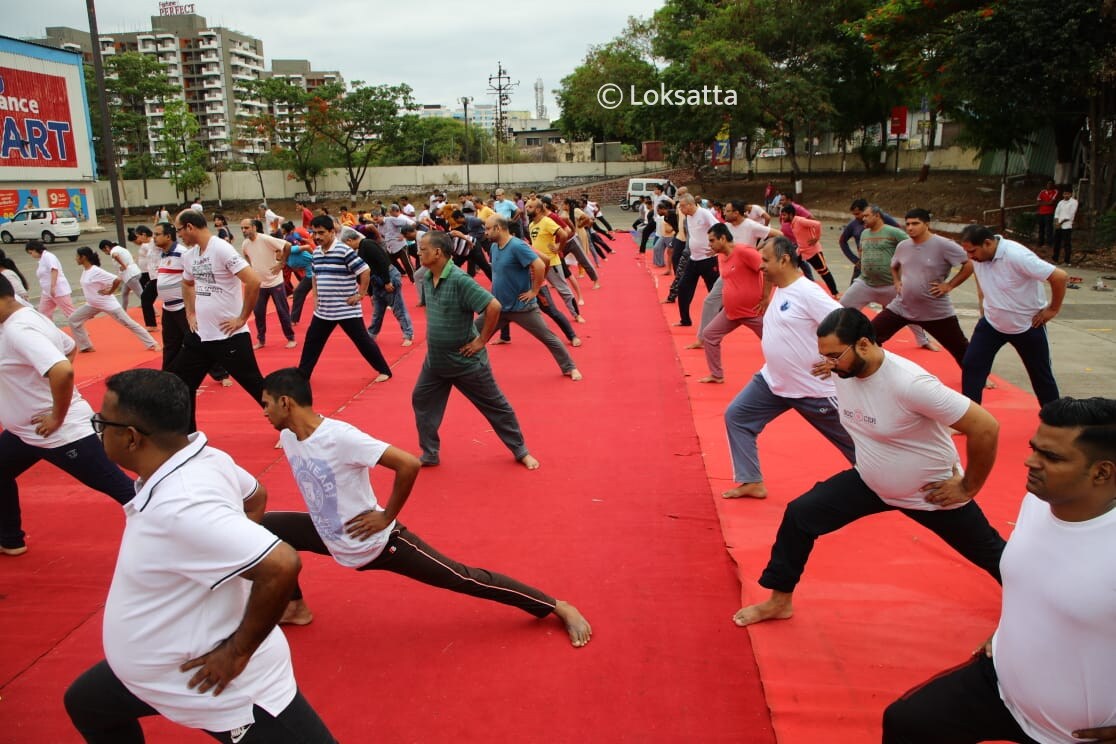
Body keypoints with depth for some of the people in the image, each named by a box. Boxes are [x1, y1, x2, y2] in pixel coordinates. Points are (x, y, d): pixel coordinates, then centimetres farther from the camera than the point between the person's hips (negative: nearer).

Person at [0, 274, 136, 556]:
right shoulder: (25, 317, 7)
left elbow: (63, 371, -40)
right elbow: (70, 347, 23)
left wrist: (57, 418, -25)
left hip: (63, 433, -11)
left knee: (121, 489, -6)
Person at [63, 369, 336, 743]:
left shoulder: (181, 507, -33)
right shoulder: (201, 456, -7)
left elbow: (282, 565, -40)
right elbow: (255, 498, 11)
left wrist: (239, 652, -26)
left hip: (226, 688, -10)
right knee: (85, 704, 29)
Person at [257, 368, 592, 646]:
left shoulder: (339, 436, -29)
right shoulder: (287, 437, -4)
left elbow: (409, 464, -32)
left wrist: (386, 517, -21)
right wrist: (320, 514, 9)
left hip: (377, 543, -8)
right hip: (330, 538, 8)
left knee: (463, 579, -5)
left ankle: (559, 608, 6)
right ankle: (296, 607, 23)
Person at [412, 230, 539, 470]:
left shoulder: (459, 280, -25)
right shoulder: (426, 278, 0)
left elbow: (494, 306, -30)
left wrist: (482, 340, -21)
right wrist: (434, 334, 12)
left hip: (465, 361, -7)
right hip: (435, 360, 7)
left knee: (494, 406, 6)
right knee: (422, 401, 12)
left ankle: (521, 451, 22)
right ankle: (429, 454, 28)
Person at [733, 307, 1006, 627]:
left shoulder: (910, 384, -34)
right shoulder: (845, 372, -14)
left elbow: (986, 427, -30)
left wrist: (968, 488, -19)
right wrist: (870, 458, 10)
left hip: (932, 492, -5)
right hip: (870, 482, 5)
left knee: (987, 553, 17)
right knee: (800, 515, -7)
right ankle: (779, 601, 9)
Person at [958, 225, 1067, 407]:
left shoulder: (1016, 256, -30)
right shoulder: (978, 256, -10)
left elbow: (1060, 277, -28)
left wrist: (1053, 309, -18)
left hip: (1027, 325, -5)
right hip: (991, 323, 5)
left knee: (1041, 374, 12)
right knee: (971, 365, -8)